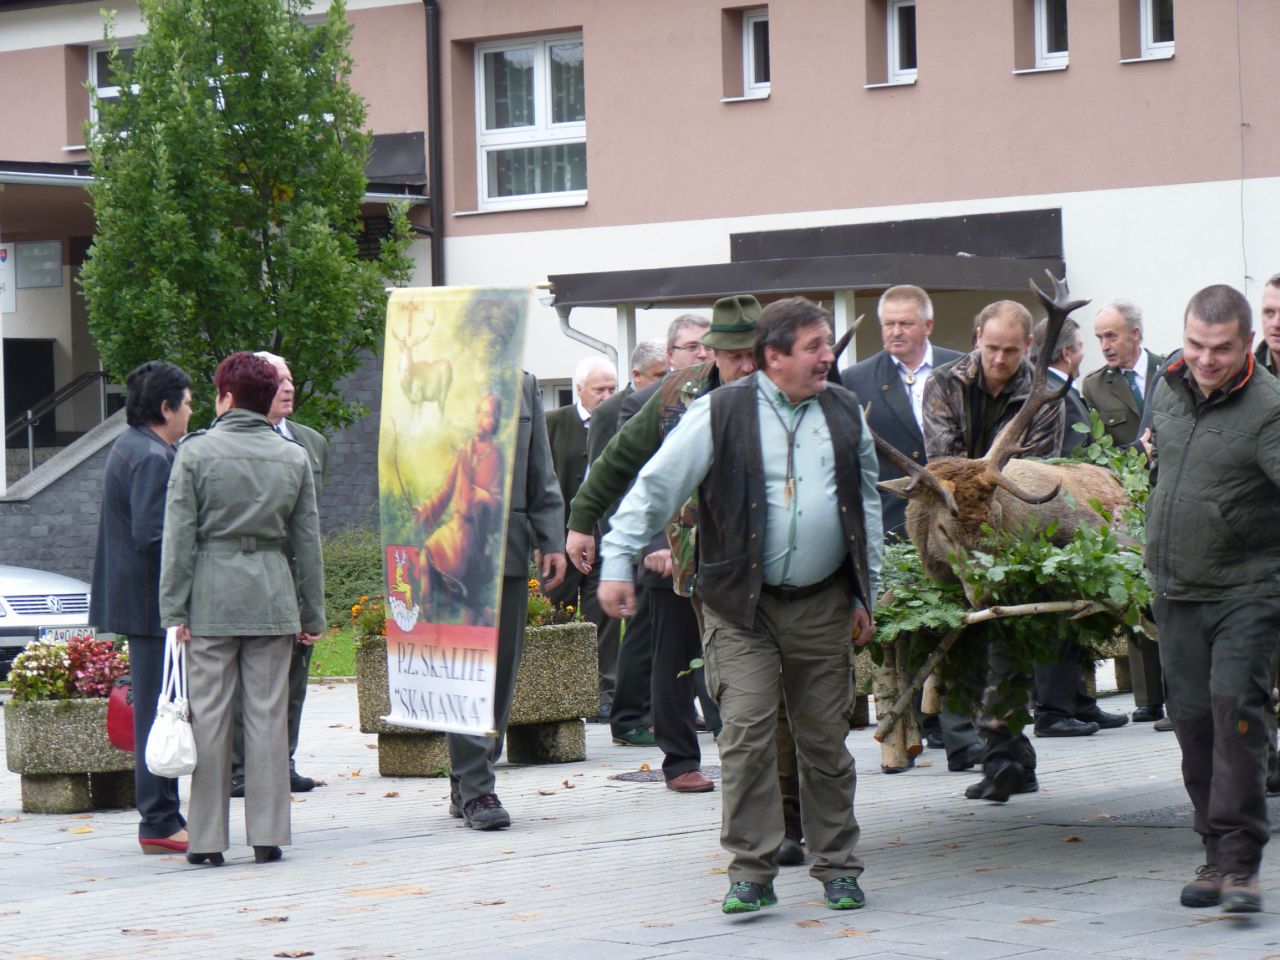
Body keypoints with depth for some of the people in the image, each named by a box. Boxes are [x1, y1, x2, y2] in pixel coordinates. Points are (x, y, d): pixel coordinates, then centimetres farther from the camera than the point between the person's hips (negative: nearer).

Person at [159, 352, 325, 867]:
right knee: (268, 714, 4)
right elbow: (307, 543, 10)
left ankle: (208, 839, 2)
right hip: (272, 598, 2)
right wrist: (312, 613, 15)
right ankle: (267, 835, 4)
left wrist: (174, 608, 0)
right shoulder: (295, 458, 7)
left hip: (211, 596, -2)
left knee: (209, 715, 0)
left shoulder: (196, 453, -2)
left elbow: (179, 537, -3)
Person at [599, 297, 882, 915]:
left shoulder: (845, 414, 9)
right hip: (740, 606, -3)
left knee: (825, 737, 7)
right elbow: (654, 487, -5)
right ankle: (751, 872, -3)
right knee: (746, 732, -9)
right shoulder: (721, 413, -6)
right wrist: (618, 563, -11)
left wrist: (865, 595, 15)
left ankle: (837, 867, 17)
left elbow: (866, 506, 17)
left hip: (822, 605, 3)